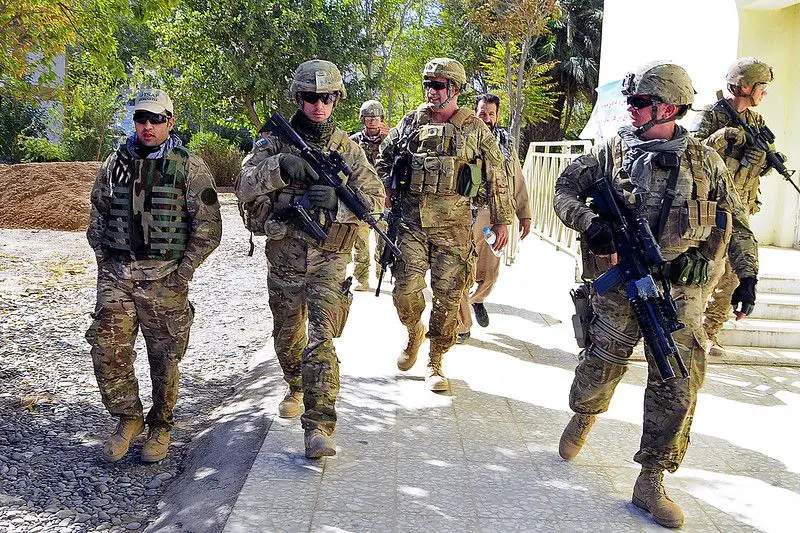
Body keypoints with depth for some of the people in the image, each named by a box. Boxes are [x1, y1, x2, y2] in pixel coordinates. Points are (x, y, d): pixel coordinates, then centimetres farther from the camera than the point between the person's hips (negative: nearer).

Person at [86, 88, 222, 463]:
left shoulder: (189, 167, -3)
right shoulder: (115, 163, 8)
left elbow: (209, 227, -4)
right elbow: (97, 217, 17)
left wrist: (183, 272, -9)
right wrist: (105, 262, 7)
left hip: (165, 276, -3)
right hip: (116, 274, 3)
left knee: (164, 356, 5)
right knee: (107, 350, -2)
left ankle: (160, 426, 23)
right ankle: (128, 419, 18)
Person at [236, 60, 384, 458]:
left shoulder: (348, 148, 2)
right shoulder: (275, 142, 1)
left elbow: (376, 199, -1)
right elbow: (243, 187, -10)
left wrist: (337, 201, -20)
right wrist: (280, 166, -27)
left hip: (328, 260, -2)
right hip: (284, 257, 2)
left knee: (321, 342, -13)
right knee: (287, 335, 18)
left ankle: (319, 428, -13)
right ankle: (296, 389, 46)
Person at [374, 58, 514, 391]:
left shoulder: (474, 129, 3)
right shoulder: (411, 123, 9)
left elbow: (496, 177, 6)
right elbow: (384, 157, 23)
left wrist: (501, 220, 4)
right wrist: (387, 189, 9)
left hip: (453, 226, -1)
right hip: (411, 222, 1)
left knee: (447, 298, 2)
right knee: (406, 292, -6)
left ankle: (435, 363, 17)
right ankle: (414, 333, 26)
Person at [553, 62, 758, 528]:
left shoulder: (705, 160, 5)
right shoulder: (613, 151, 2)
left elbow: (736, 222, 13)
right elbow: (566, 188, 6)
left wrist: (748, 273, 9)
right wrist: (588, 222, -13)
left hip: (682, 292, 1)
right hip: (621, 284, -1)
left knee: (676, 389, -1)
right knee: (601, 367, 10)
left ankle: (652, 483, 12)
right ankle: (584, 418, 46)